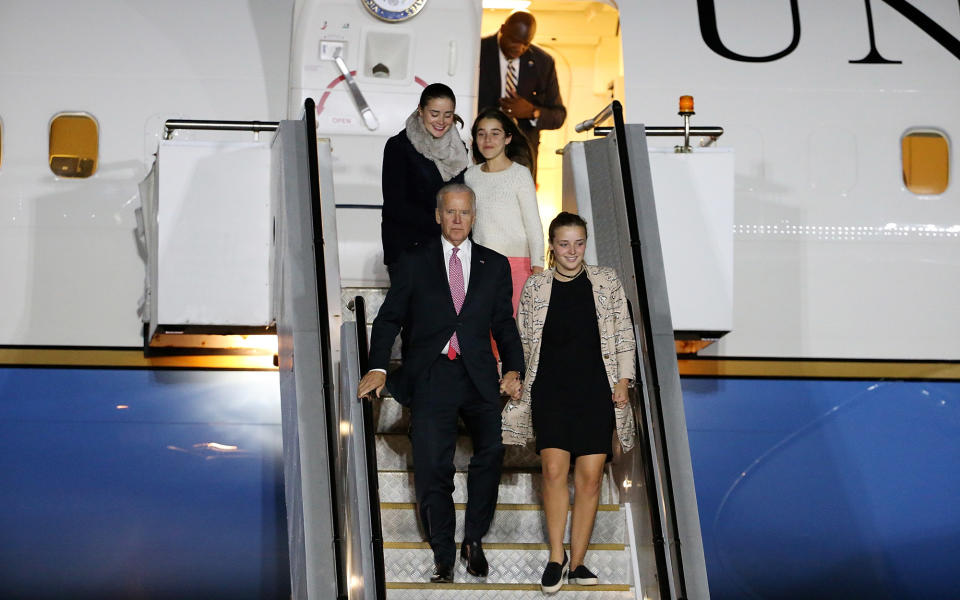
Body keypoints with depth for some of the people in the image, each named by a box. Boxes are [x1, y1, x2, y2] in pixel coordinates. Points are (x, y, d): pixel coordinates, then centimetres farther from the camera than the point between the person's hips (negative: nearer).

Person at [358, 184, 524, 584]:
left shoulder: (495, 265, 14)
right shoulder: (413, 263, 10)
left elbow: (504, 324, 14)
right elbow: (389, 318, 7)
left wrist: (514, 369, -1)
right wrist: (378, 367, -7)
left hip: (479, 377, 1)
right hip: (430, 378, -1)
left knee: (491, 451, -18)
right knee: (432, 469, -5)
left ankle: (473, 540, -1)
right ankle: (443, 555, 11)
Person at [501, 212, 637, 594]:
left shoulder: (606, 281, 7)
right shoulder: (535, 286, 7)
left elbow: (624, 333, 8)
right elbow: (522, 338, 13)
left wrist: (623, 380, 2)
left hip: (595, 391, 0)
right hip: (550, 391, 0)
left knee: (590, 477, -2)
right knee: (554, 470, -13)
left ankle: (577, 562, 7)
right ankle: (556, 556, -1)